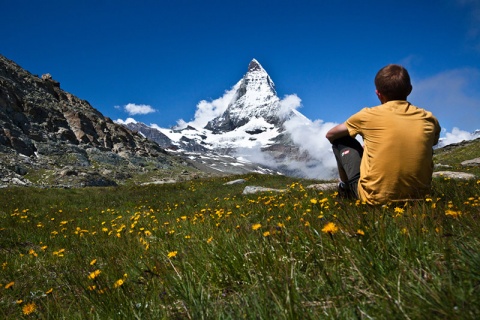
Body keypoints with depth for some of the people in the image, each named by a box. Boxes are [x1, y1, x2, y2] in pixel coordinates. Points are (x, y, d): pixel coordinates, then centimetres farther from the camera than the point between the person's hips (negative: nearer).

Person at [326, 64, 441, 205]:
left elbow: (330, 135, 6)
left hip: (375, 199, -3)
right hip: (418, 196, 4)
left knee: (341, 140, 13)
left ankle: (345, 188, 33)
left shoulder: (369, 115, -11)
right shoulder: (430, 120, -2)